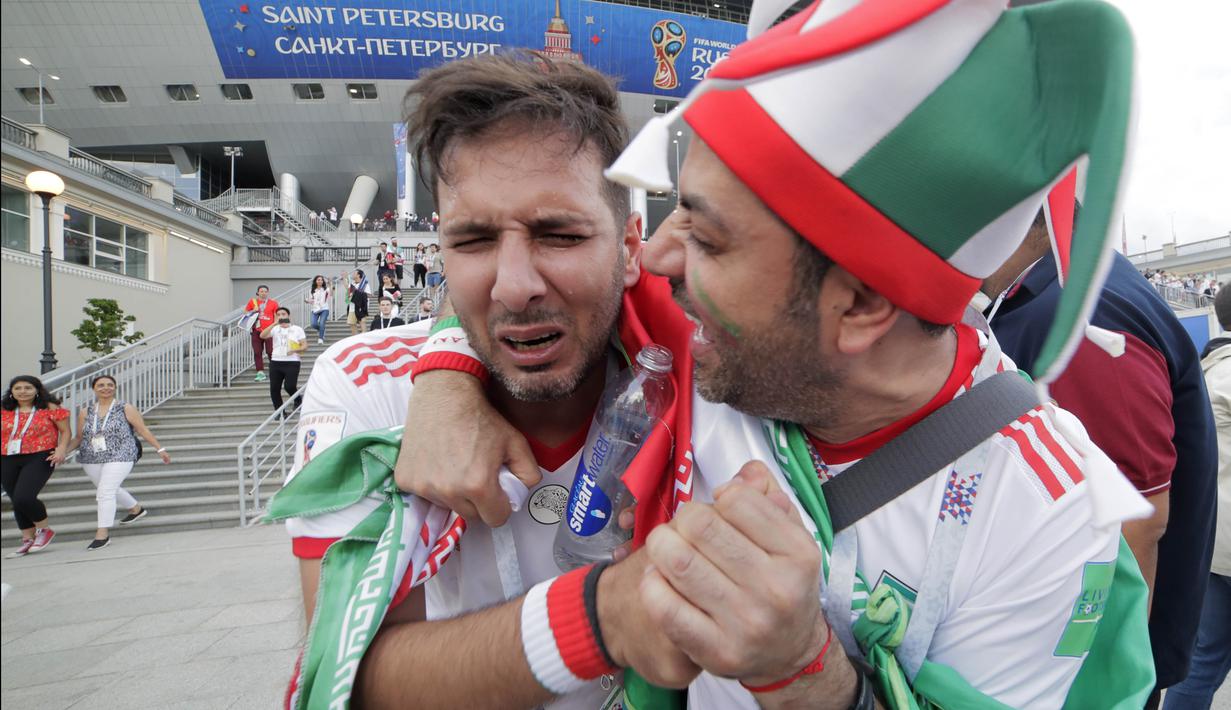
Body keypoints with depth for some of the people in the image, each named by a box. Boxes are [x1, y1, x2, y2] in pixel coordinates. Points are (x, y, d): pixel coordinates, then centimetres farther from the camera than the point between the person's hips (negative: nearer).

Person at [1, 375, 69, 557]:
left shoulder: (50, 408, 0)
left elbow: (65, 431, 2)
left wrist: (61, 449, -13)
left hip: (39, 458, -5)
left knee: (23, 498, -19)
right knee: (17, 501, 11)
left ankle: (44, 529, 7)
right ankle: (28, 539, 26)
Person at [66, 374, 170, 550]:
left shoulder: (126, 409, -2)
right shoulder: (85, 412, 8)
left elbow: (143, 431, 1)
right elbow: (79, 438, 11)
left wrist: (160, 449, 1)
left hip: (119, 457, -5)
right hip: (91, 459, 5)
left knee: (105, 492, -13)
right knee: (111, 490, 18)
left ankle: (103, 534, -6)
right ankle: (136, 509, 44)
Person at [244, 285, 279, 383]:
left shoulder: (273, 303, 3)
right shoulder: (252, 301, 8)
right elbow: (245, 313, 15)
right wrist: (253, 311, -5)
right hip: (257, 331, 2)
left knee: (271, 352, -5)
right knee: (257, 352, 2)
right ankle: (260, 372, 6)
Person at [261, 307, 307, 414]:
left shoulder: (297, 329, 7)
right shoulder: (275, 329, 10)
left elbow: (304, 345, 2)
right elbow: (262, 335, -7)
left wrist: (295, 350, -17)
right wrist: (274, 324, -15)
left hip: (292, 362, -3)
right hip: (276, 362, 3)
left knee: (289, 386, -16)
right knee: (274, 388, 0)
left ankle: (297, 400, 16)